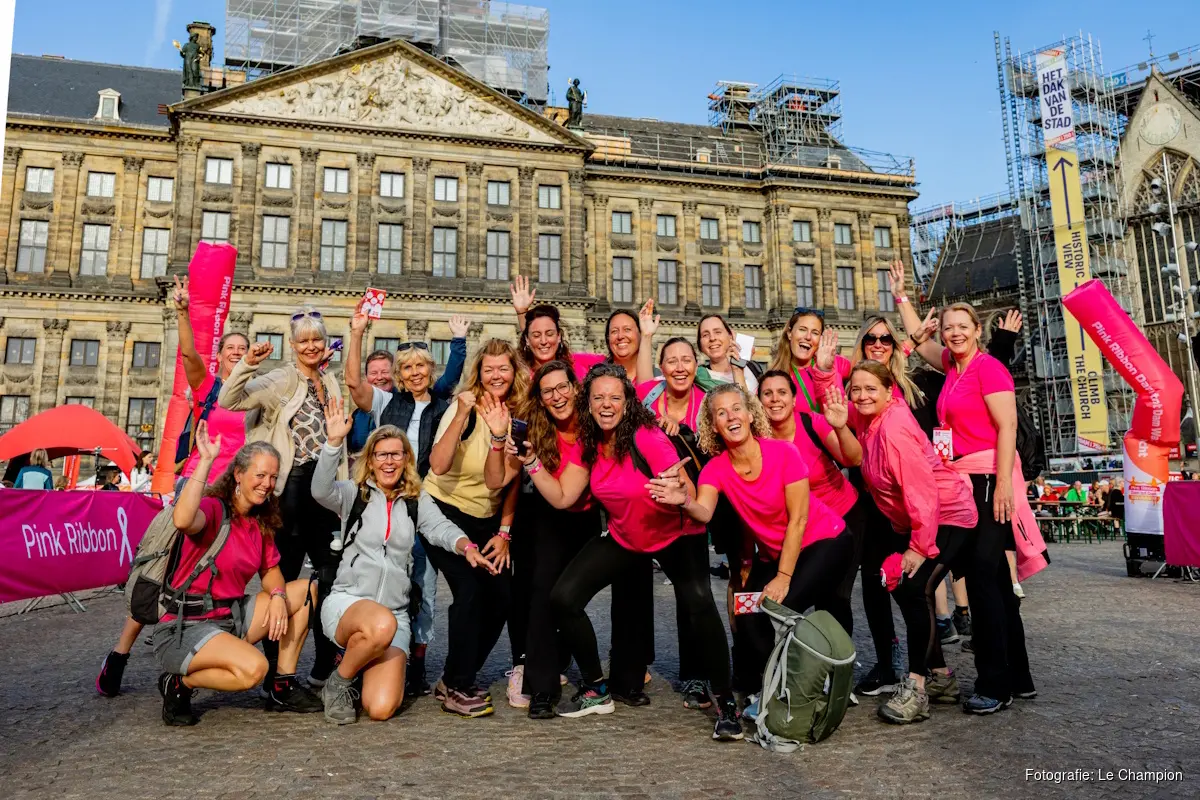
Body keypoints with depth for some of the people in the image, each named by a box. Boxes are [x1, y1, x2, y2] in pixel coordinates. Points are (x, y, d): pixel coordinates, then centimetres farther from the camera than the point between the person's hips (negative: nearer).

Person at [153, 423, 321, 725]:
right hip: (185, 627, -8)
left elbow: (271, 571, 15)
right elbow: (183, 520, -40)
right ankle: (179, 683, -2)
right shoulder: (213, 508, -16)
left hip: (231, 617, 8)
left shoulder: (261, 522, 8)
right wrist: (205, 461, -37)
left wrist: (278, 596, -8)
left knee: (306, 590, 2)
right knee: (253, 667, -32)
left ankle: (283, 689, 5)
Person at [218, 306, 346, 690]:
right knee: (284, 575, 1)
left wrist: (343, 488, 16)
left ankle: (326, 665, 22)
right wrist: (247, 364, -29)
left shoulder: (331, 382, 14)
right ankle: (275, 667, 14)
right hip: (291, 486, -6)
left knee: (329, 574, 9)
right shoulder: (281, 380, -4)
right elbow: (229, 401, -16)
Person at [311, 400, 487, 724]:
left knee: (381, 708, -16)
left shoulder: (417, 503, 13)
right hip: (346, 601, -2)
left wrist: (466, 547, -24)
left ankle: (362, 661, 20)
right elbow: (321, 491, -14)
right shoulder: (353, 494, 6)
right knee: (382, 625, -39)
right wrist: (334, 441, -27)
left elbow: (441, 528, -2)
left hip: (395, 611, 2)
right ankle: (338, 682, -7)